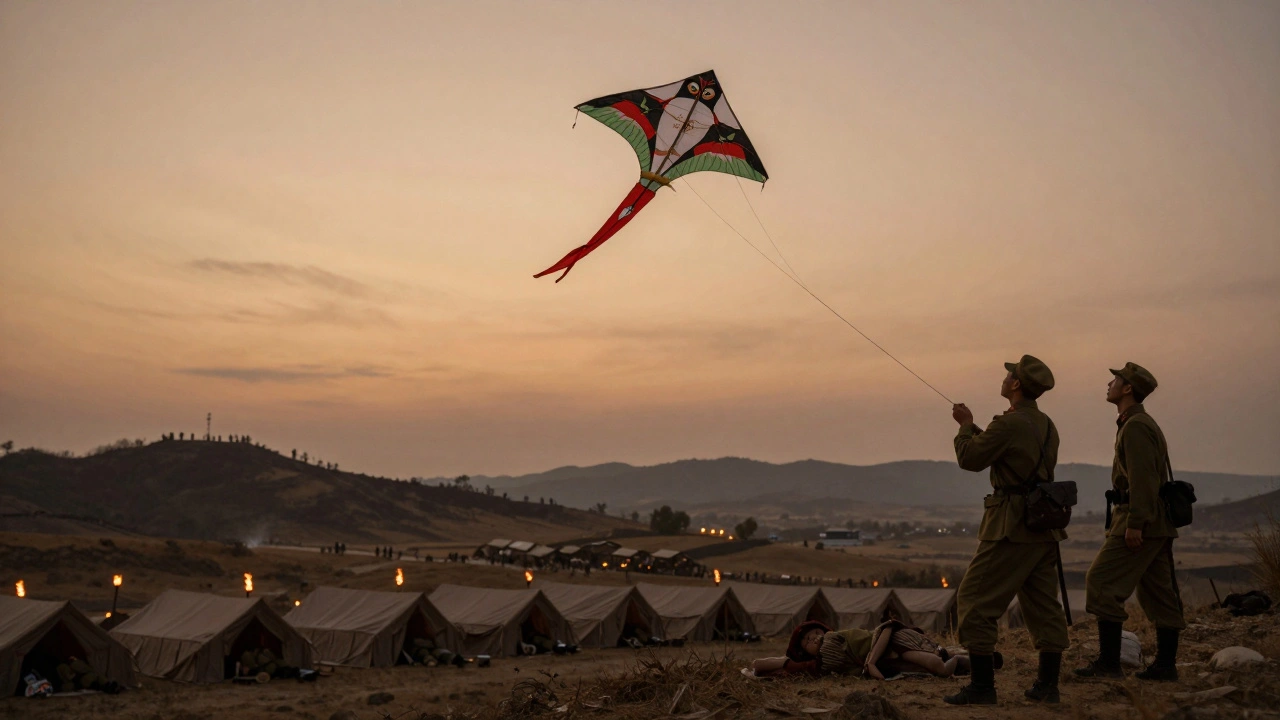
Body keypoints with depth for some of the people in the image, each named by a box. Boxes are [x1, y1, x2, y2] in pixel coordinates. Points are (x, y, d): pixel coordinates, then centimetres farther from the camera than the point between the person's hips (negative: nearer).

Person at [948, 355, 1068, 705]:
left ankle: (982, 685, -4)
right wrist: (974, 428, 25)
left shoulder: (1009, 424, -16)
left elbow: (969, 459, -8)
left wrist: (966, 425, 8)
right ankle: (1047, 685, 16)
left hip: (1011, 527, -9)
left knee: (976, 600, -3)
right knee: (1043, 604, 12)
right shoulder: (1046, 425, 12)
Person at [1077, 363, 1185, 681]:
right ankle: (1165, 664, 14)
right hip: (1157, 523, 11)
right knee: (1159, 593, 10)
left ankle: (1108, 661, -10)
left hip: (1140, 522, -11)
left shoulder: (1135, 426, -12)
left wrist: (1135, 523, -24)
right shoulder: (1144, 423, 20)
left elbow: (1143, 478, -21)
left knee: (1102, 581, -10)